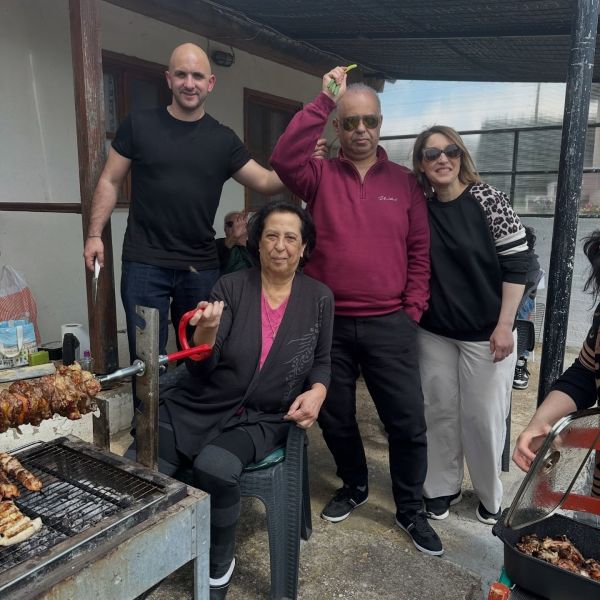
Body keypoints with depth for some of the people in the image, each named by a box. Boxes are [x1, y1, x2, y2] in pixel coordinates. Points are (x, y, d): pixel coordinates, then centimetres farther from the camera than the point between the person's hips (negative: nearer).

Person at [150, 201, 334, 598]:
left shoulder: (319, 298, 0)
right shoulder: (231, 287, -3)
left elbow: (323, 361, 13)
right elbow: (200, 369, -9)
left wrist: (317, 392, -9)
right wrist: (206, 329, -31)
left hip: (265, 418, 0)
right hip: (200, 405, 1)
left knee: (215, 466, -30)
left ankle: (220, 563, 1)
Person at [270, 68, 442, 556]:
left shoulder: (404, 182, 6)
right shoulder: (320, 175, 3)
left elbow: (420, 252, 6)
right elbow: (284, 159, -19)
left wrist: (413, 310, -2)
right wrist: (323, 101, -15)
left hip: (389, 324, 0)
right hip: (328, 323, 1)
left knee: (407, 422, 5)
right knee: (335, 417, 16)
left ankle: (411, 510, 28)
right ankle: (354, 486, 42)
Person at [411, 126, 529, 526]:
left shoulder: (487, 199, -10)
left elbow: (517, 262, -10)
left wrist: (505, 325, -13)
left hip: (485, 332, -3)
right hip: (434, 332, 3)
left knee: (484, 416, 7)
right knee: (440, 411, 12)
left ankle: (490, 495, 29)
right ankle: (442, 487, 30)